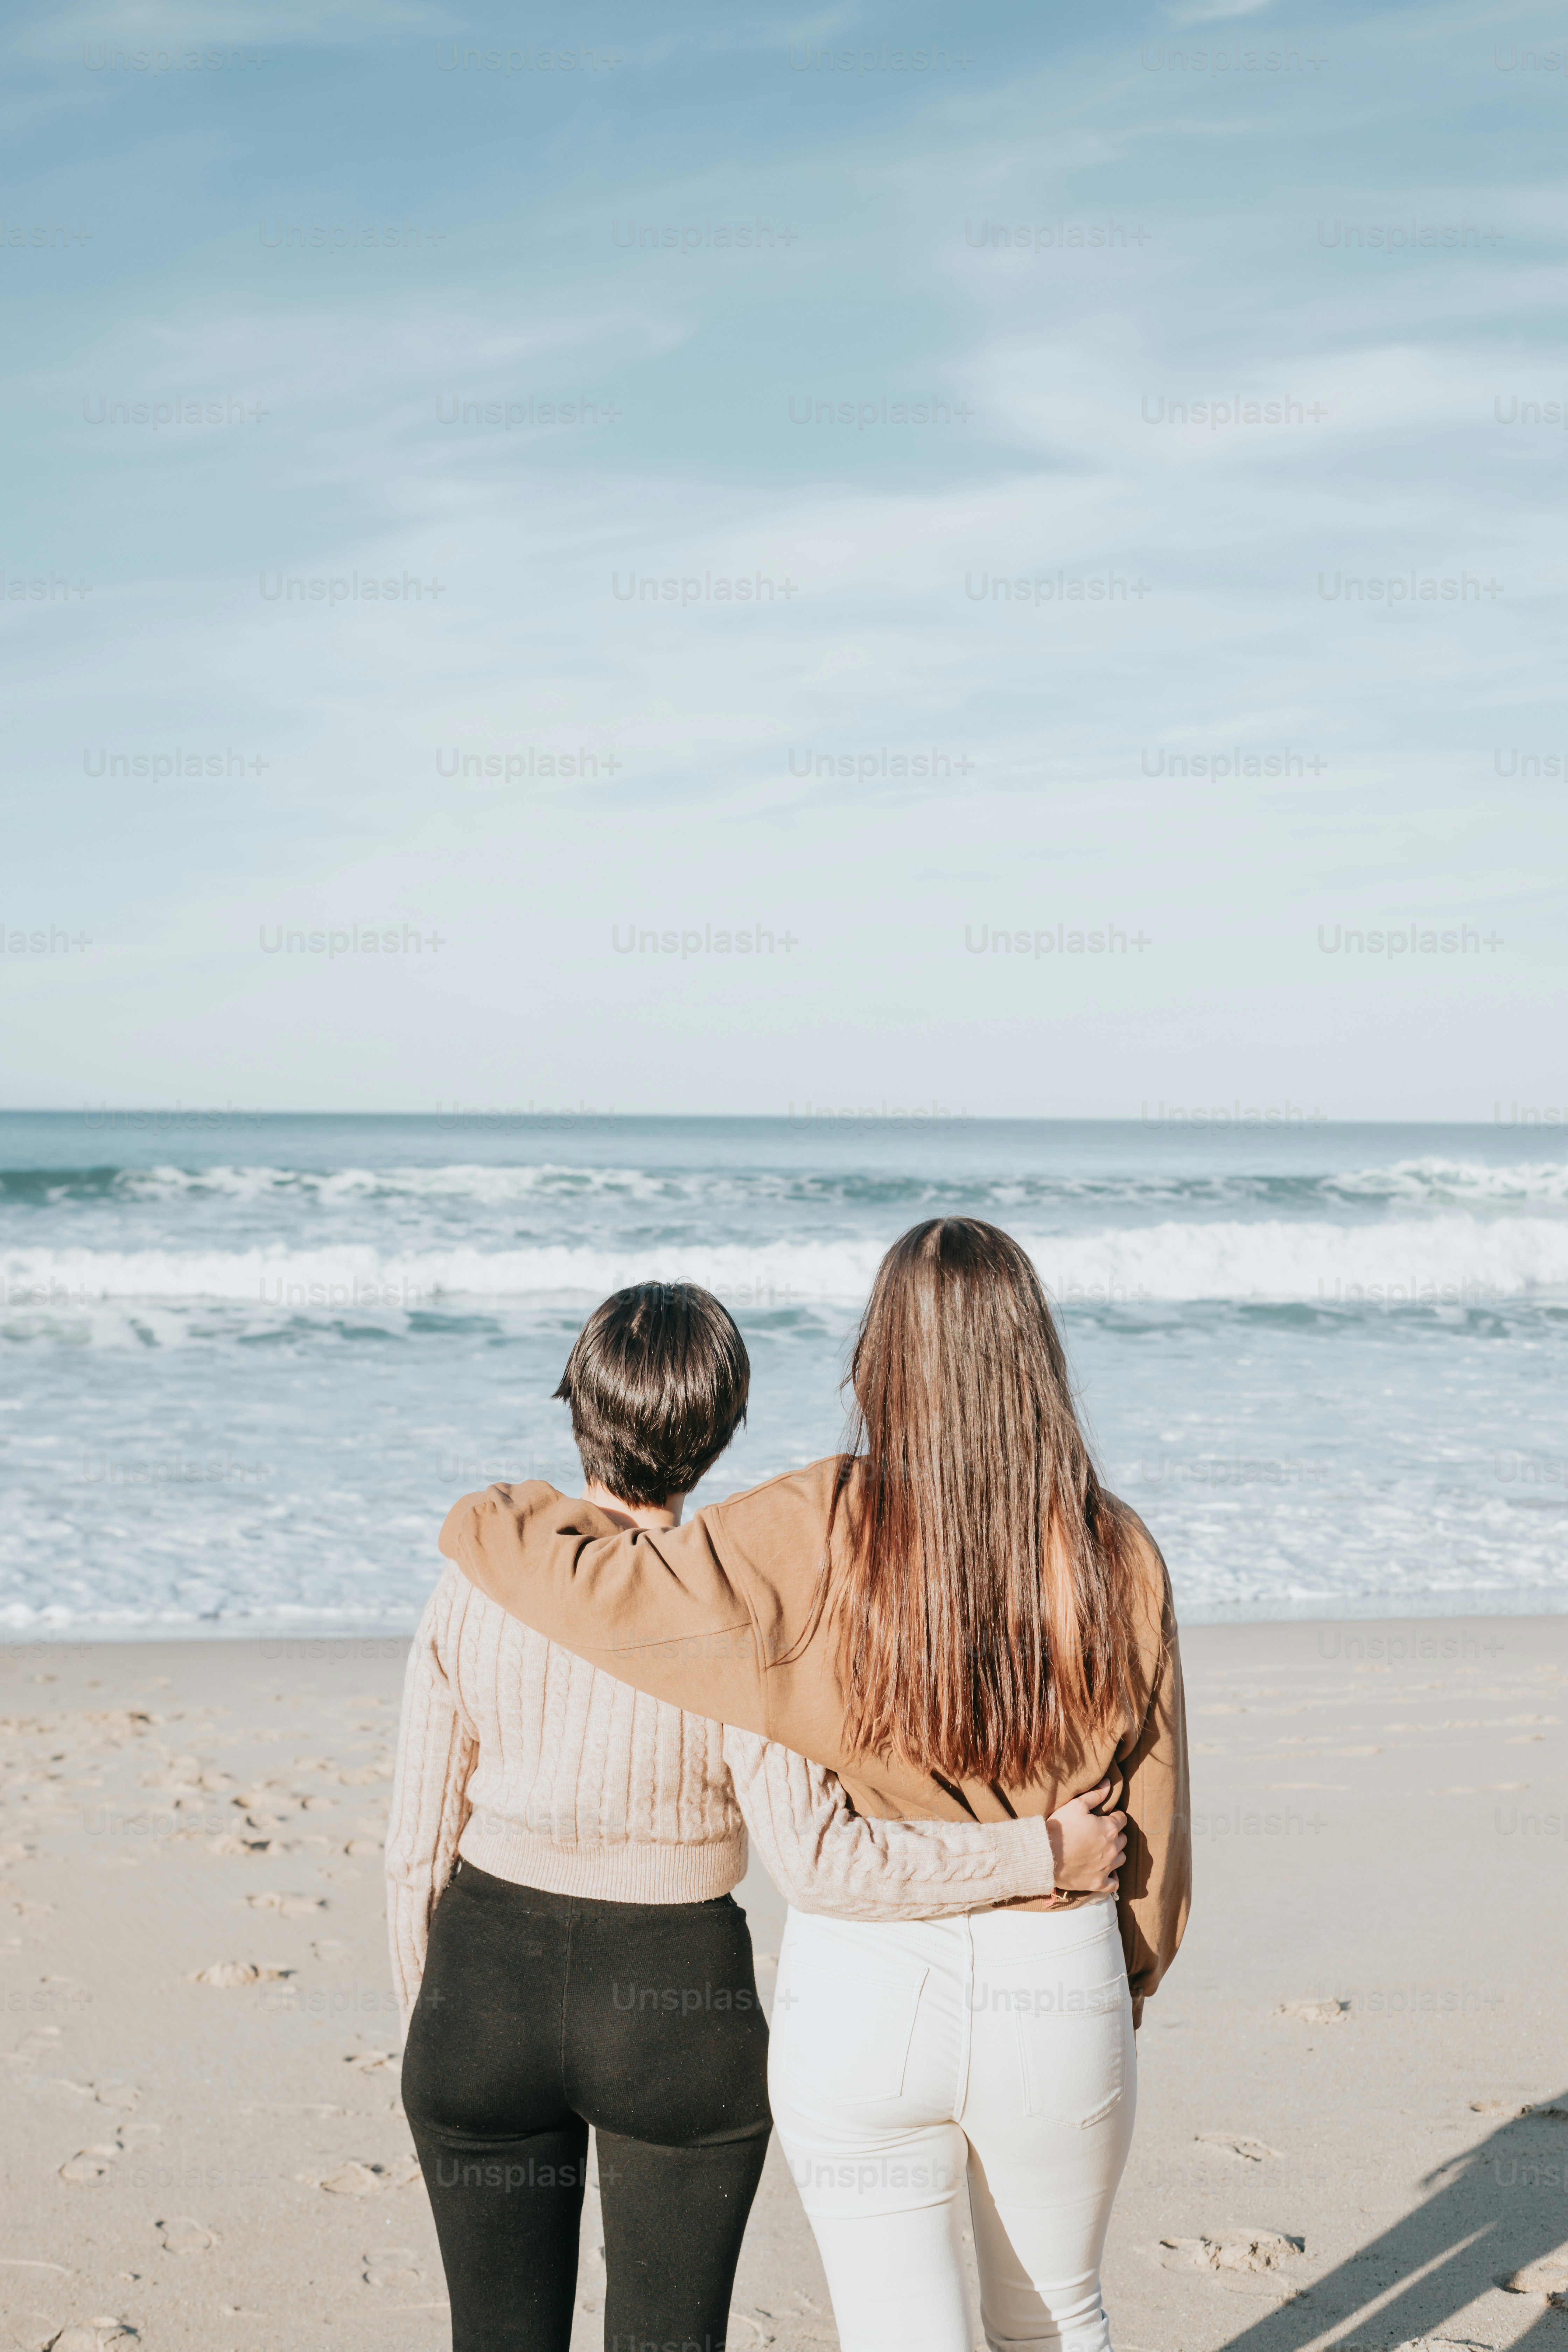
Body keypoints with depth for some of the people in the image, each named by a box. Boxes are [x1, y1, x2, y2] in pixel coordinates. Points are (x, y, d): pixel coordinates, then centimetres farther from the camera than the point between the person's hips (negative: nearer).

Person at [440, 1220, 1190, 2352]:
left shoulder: (816, 1535, -16)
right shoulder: (1116, 1553, -9)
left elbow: (602, 1588, -18)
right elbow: (1152, 1806, -1)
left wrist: (491, 1522, 5)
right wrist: (1129, 1983, 15)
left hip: (861, 1988, -2)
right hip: (1059, 1983, 2)